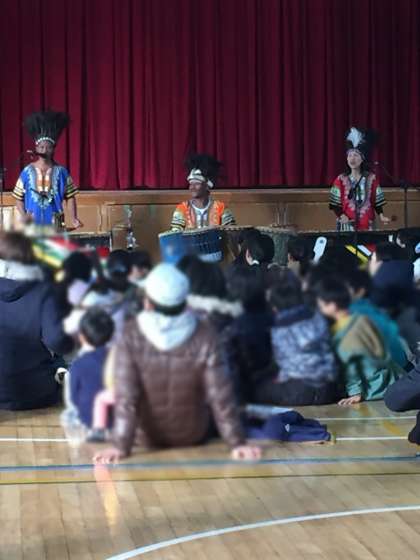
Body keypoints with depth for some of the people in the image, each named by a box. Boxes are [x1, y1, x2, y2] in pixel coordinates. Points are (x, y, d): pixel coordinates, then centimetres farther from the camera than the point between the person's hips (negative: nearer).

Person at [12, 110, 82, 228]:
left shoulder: (61, 171, 3)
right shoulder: (27, 171, 2)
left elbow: (70, 197, 4)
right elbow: (19, 198, 6)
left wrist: (74, 219, -9)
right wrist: (23, 215, -12)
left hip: (54, 225, 0)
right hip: (33, 224, 0)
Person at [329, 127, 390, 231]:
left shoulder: (371, 178, 6)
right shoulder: (341, 179, 3)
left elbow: (377, 201, 8)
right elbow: (335, 204, 1)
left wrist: (381, 215, -7)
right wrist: (341, 215, -16)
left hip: (367, 225, 1)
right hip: (347, 225, -1)